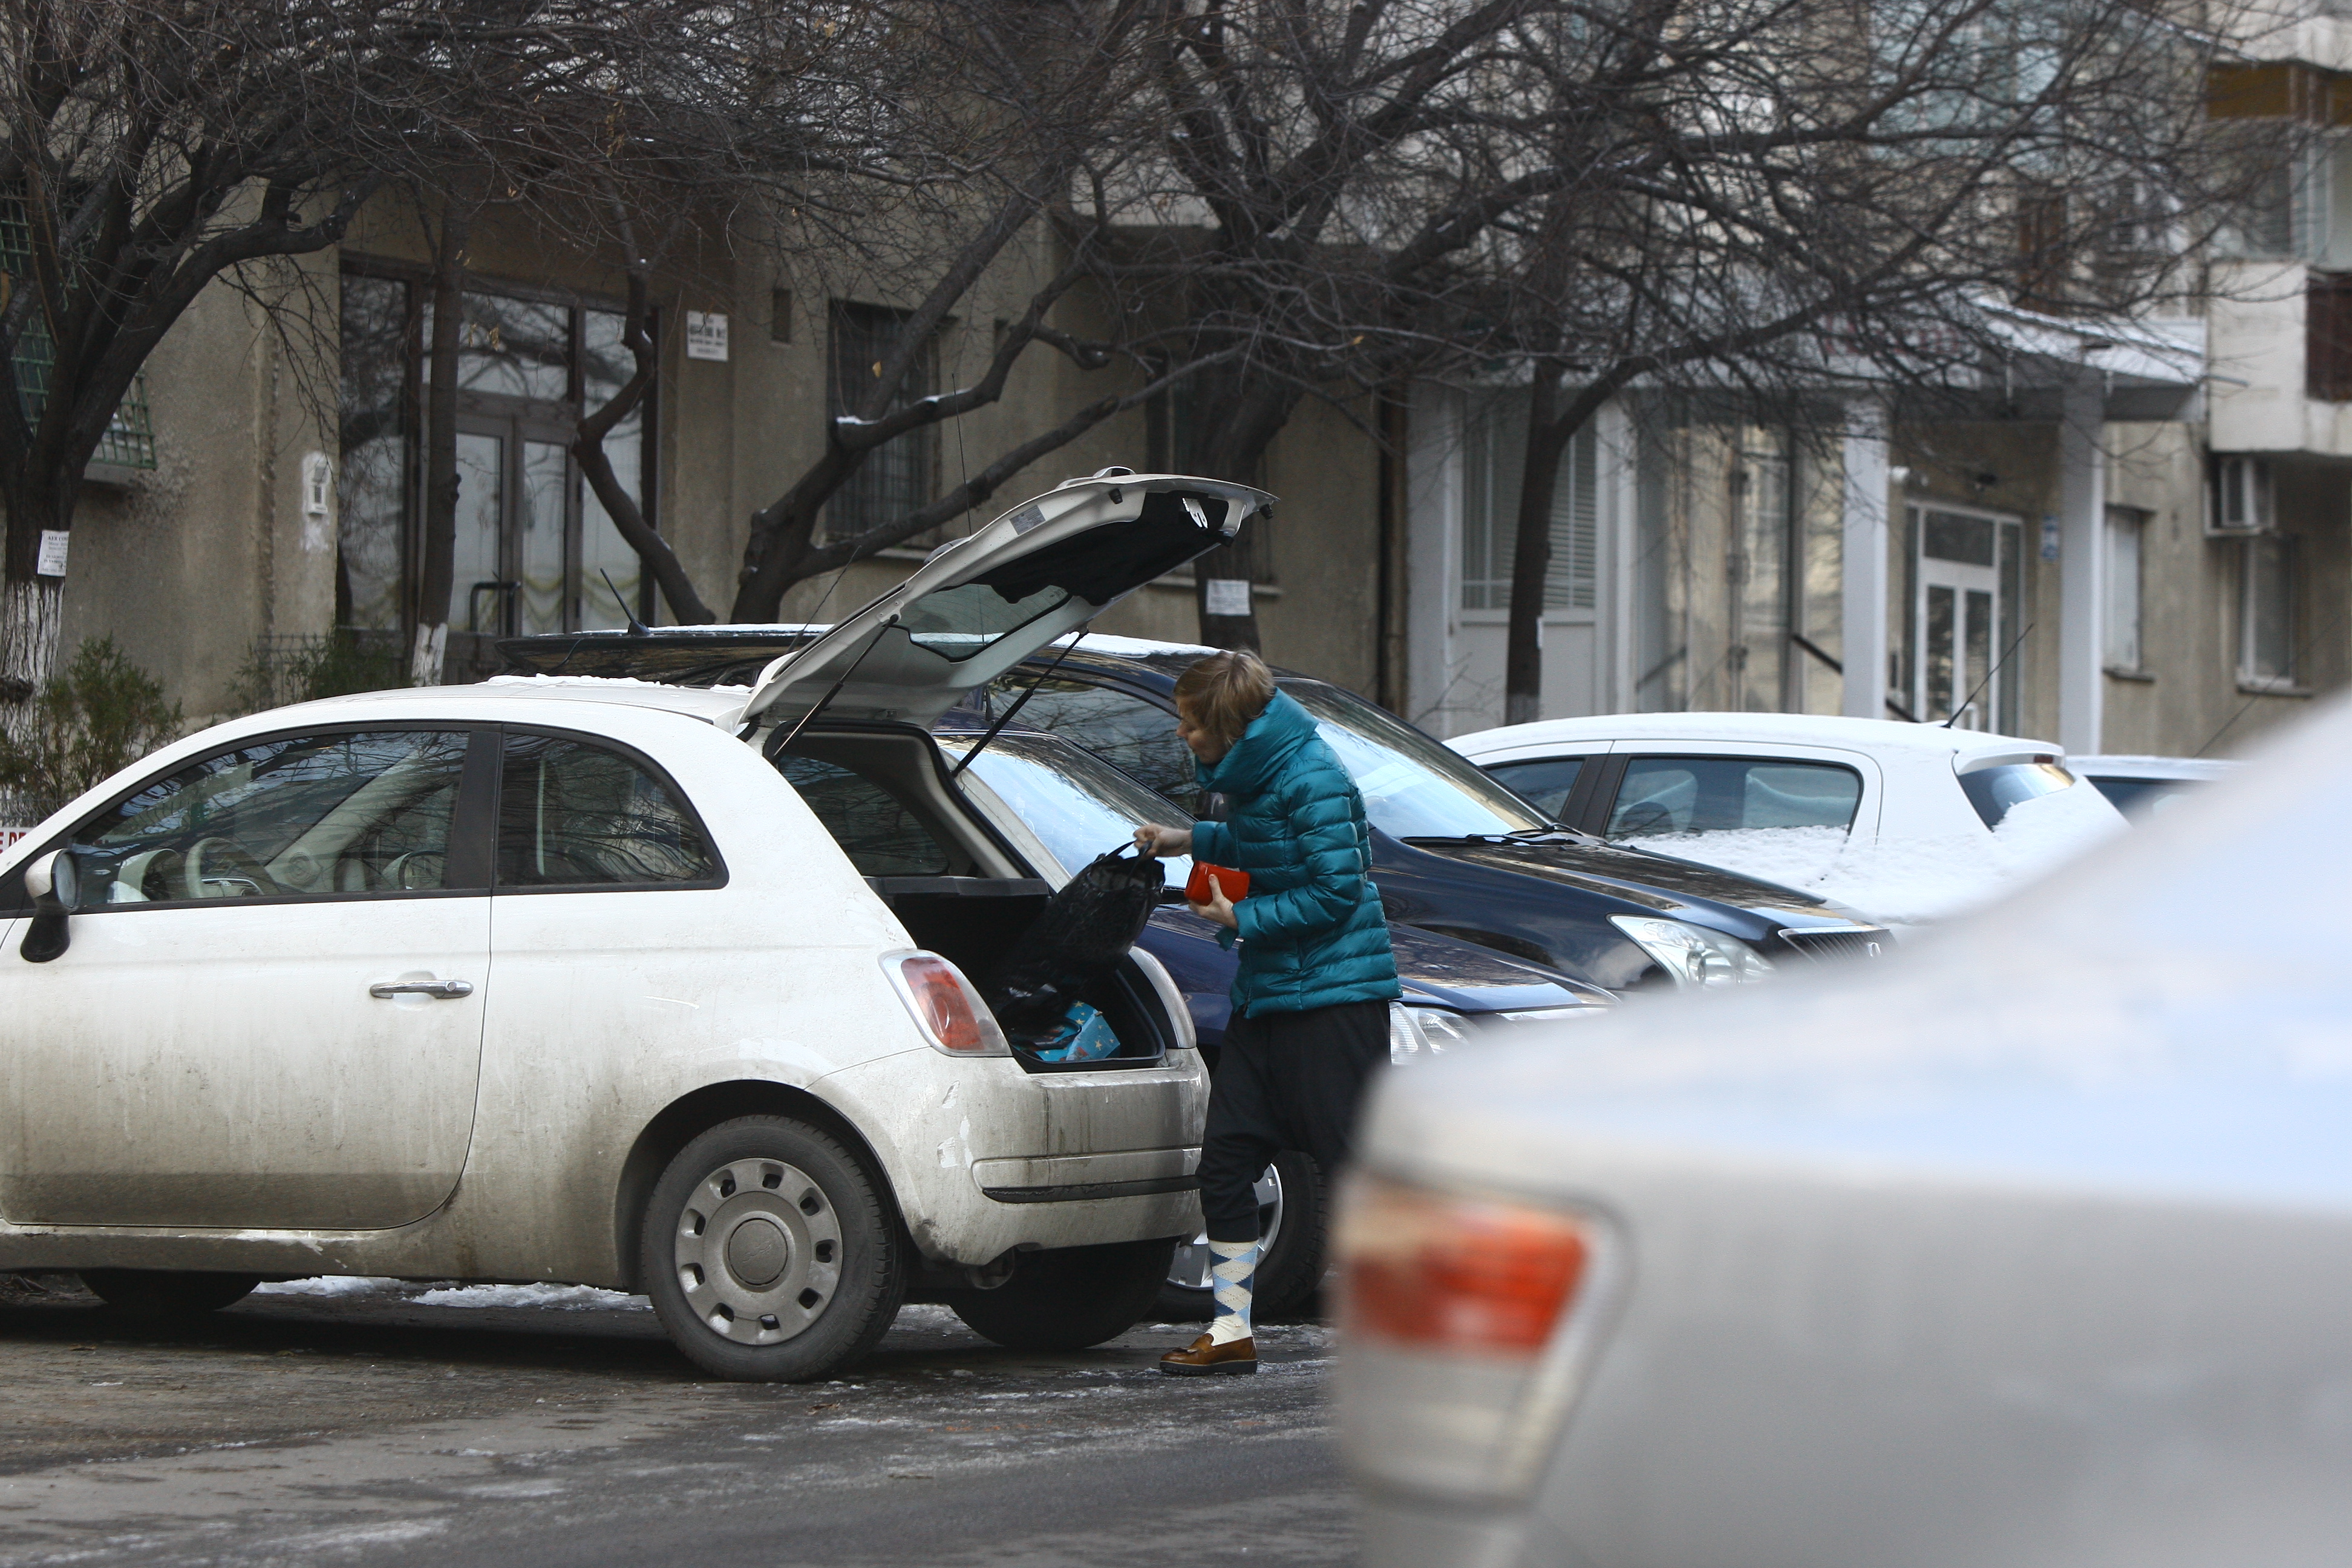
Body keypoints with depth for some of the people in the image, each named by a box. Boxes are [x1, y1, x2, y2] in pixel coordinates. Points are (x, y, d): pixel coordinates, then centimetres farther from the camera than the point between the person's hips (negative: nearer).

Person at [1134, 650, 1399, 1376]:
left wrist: (1242, 919, -15)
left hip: (1332, 997, -10)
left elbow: (1336, 891, -20)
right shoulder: (1253, 773, 11)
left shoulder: (1310, 780, -17)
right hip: (1267, 997, 10)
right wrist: (1193, 841, 21)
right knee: (1226, 1155, 8)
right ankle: (1232, 1332, 15)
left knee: (1356, 1166, -8)